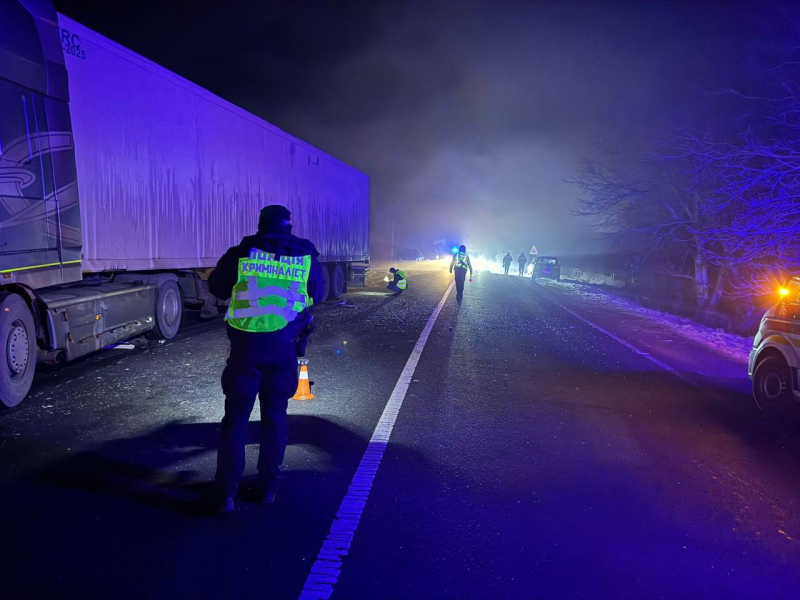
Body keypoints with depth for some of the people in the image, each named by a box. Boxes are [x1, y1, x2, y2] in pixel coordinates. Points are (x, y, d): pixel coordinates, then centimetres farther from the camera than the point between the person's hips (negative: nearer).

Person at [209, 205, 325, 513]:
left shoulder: (241, 254, 0)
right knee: (275, 415, 15)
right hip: (283, 348, 1)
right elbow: (318, 294, 16)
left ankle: (227, 492, 9)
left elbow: (217, 287, 12)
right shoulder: (306, 255, 3)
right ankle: (269, 486, 22)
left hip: (245, 346, -1)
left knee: (235, 417, 8)